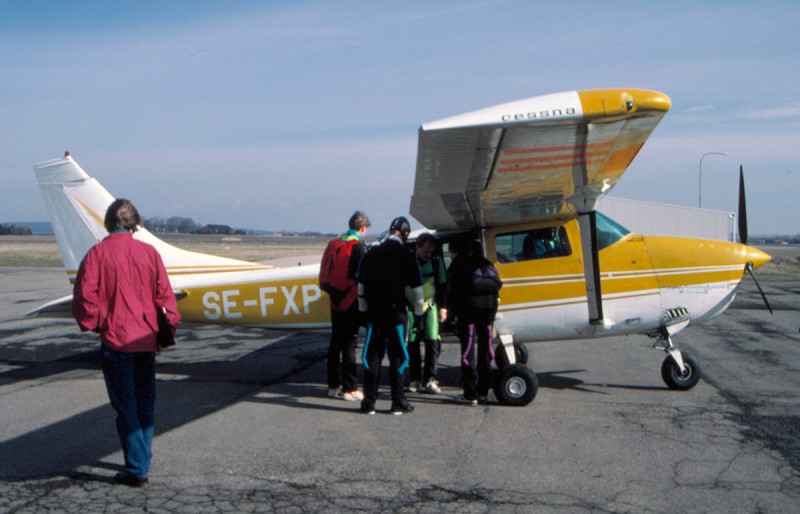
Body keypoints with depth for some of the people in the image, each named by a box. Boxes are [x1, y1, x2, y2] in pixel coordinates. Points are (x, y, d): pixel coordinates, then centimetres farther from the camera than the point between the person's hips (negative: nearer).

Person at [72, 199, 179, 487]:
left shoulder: (97, 253, -8)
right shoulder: (149, 252, 0)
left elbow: (85, 297, -12)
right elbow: (164, 295, 1)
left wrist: (93, 323, 6)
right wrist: (169, 327, 11)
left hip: (116, 339, -3)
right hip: (147, 338, 3)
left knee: (125, 406, 3)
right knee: (145, 401, 18)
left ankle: (137, 470, 5)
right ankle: (142, 460, 28)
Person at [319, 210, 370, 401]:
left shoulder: (333, 244, 9)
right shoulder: (358, 247, -12)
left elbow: (325, 275, 13)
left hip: (336, 302, 7)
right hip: (352, 303, -7)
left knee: (335, 342, 13)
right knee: (349, 343, -2)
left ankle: (333, 385, 20)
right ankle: (349, 389, 2)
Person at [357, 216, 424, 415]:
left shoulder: (370, 255, 7)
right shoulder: (407, 256, -5)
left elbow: (361, 286, 10)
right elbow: (416, 288, -3)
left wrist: (364, 310, 18)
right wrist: (418, 311, 9)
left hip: (374, 313, 3)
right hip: (397, 312, -3)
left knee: (372, 356, 8)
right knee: (397, 357, 4)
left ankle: (369, 402, 8)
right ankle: (398, 402, 8)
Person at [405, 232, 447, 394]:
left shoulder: (436, 262, 1)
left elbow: (442, 286, 8)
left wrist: (442, 308, 5)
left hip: (430, 306, 1)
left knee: (433, 342, -7)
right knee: (412, 343, 3)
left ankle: (430, 379, 0)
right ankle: (415, 380, 13)